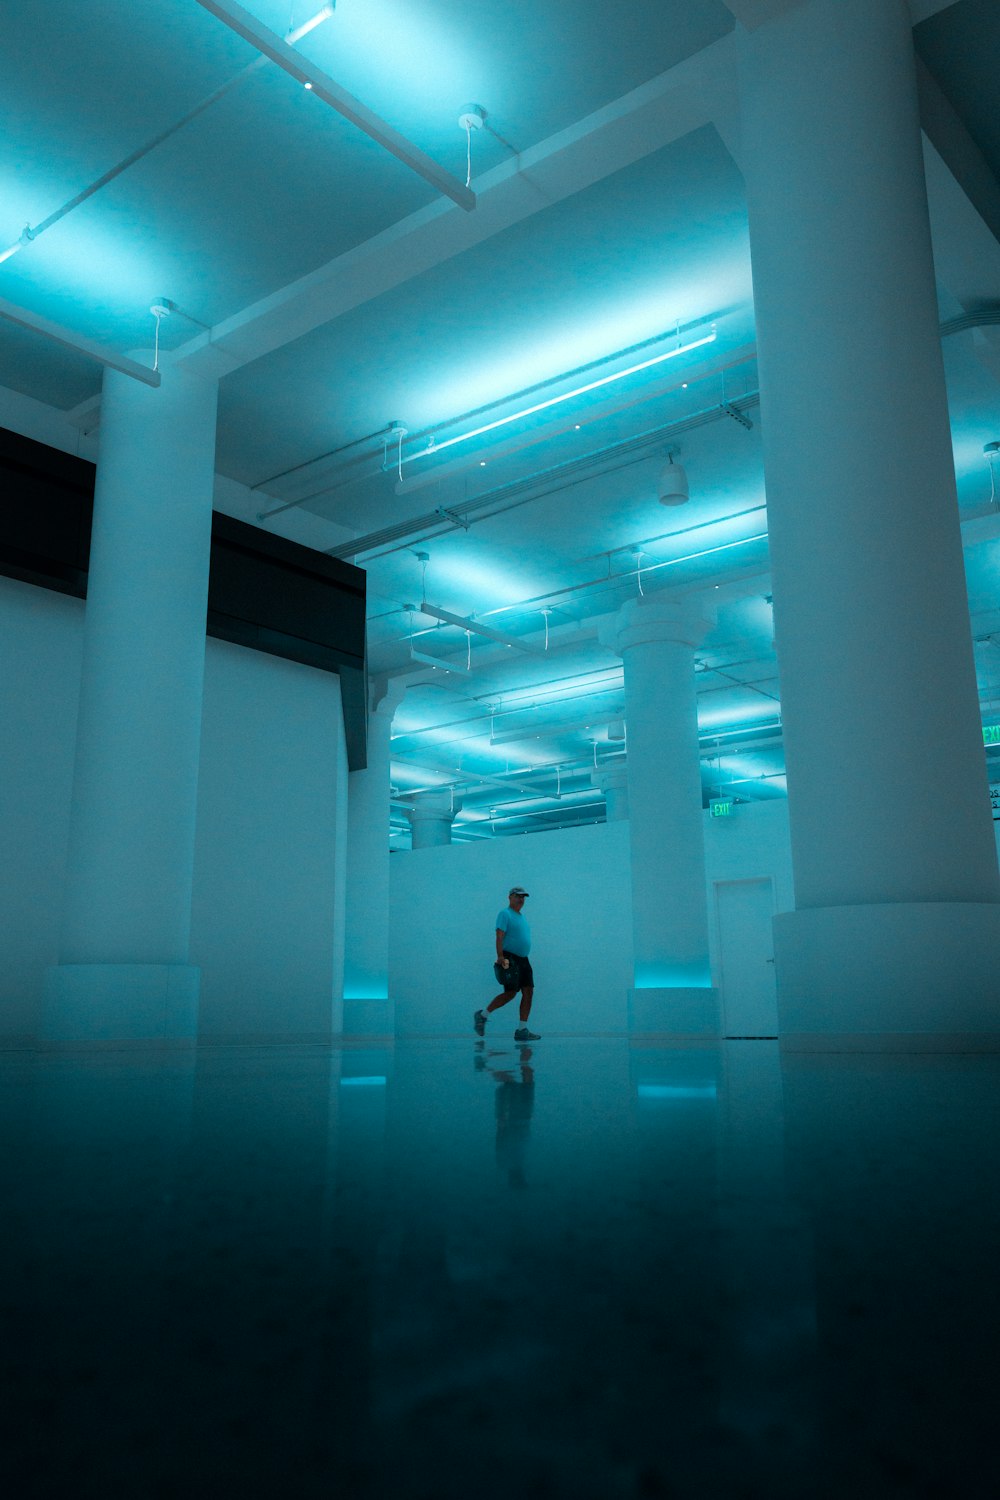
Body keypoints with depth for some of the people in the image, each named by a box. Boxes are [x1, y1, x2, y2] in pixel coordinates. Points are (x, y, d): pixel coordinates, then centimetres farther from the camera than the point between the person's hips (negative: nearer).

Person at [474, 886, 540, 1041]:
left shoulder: (521, 917, 23)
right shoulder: (505, 914, -4)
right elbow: (499, 936, -15)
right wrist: (500, 956, -25)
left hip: (523, 960, 8)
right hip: (509, 959, -8)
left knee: (528, 992, -2)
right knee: (510, 993, -13)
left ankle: (522, 1031, -2)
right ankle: (482, 1015, 2)